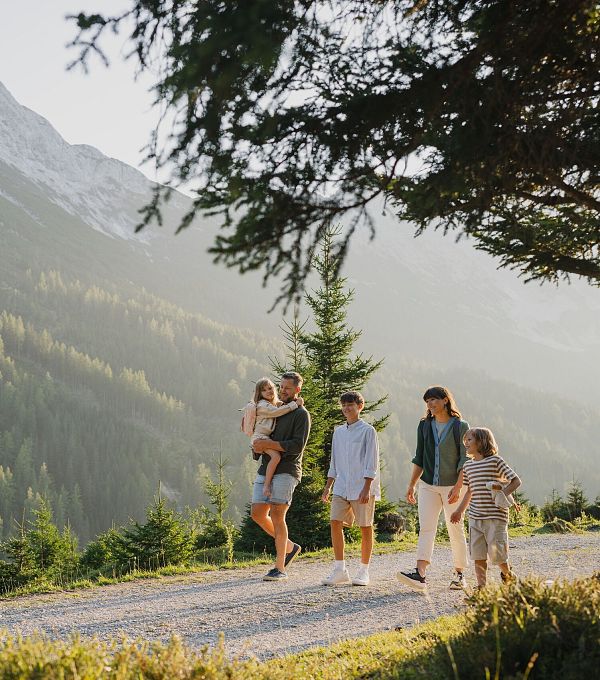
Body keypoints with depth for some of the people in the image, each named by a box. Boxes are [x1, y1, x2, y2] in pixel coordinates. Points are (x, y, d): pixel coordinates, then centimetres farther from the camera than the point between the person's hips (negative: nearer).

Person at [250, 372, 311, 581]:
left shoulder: (301, 414, -1)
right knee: (257, 513, 0)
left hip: (286, 471, -7)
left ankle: (280, 568, -5)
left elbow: (297, 446, -12)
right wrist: (258, 444, 3)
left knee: (277, 515, -10)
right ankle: (289, 546, 20)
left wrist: (268, 444, -17)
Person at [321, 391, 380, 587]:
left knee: (365, 527, 2)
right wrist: (328, 486, 14)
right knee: (335, 522, -6)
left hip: (362, 488, -5)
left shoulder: (368, 431, -4)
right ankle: (340, 570, 0)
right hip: (342, 487, 5)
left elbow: (371, 462, -9)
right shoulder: (338, 432, 14)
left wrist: (366, 488, -15)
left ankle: (364, 571, 12)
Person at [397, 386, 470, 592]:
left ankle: (459, 574, 14)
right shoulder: (424, 426, 9)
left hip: (452, 485, -3)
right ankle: (420, 575, -18)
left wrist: (458, 487, -16)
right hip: (428, 485, 4)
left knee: (455, 529, 3)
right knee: (426, 528, -8)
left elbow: (464, 460, -7)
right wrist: (411, 485, 8)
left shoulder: (460, 427, -4)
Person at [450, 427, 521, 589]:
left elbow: (516, 481, -4)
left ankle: (508, 573, 26)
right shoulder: (468, 465, 11)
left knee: (496, 552, -1)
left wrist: (503, 493, -17)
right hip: (475, 517, 5)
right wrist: (459, 511, 19)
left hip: (496, 515, -5)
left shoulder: (495, 460, -6)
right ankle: (481, 586, 9)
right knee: (478, 554, 3)